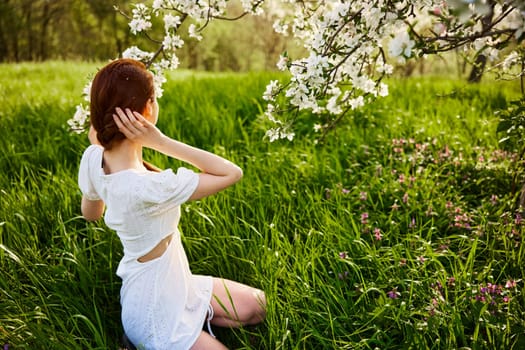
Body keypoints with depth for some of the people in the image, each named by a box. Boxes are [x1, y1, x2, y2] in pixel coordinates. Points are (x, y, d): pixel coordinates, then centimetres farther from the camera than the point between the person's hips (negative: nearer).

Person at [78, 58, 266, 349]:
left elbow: (90, 213, 10)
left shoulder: (93, 159, -12)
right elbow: (232, 173, -29)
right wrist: (162, 142, -32)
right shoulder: (146, 186, -38)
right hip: (157, 318, -9)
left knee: (257, 306, 14)